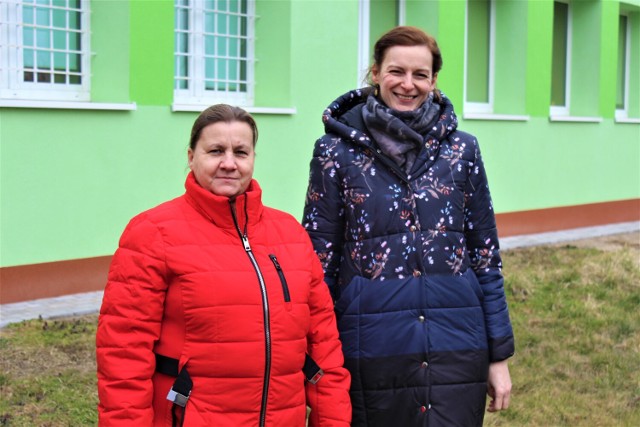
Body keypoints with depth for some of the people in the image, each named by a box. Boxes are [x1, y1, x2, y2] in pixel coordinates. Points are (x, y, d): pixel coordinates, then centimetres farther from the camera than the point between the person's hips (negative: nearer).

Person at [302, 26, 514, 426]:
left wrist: (499, 355, 6)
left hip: (455, 348, 1)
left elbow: (486, 255, 8)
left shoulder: (461, 149, 4)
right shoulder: (336, 152, -1)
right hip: (372, 352, -1)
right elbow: (318, 261, 2)